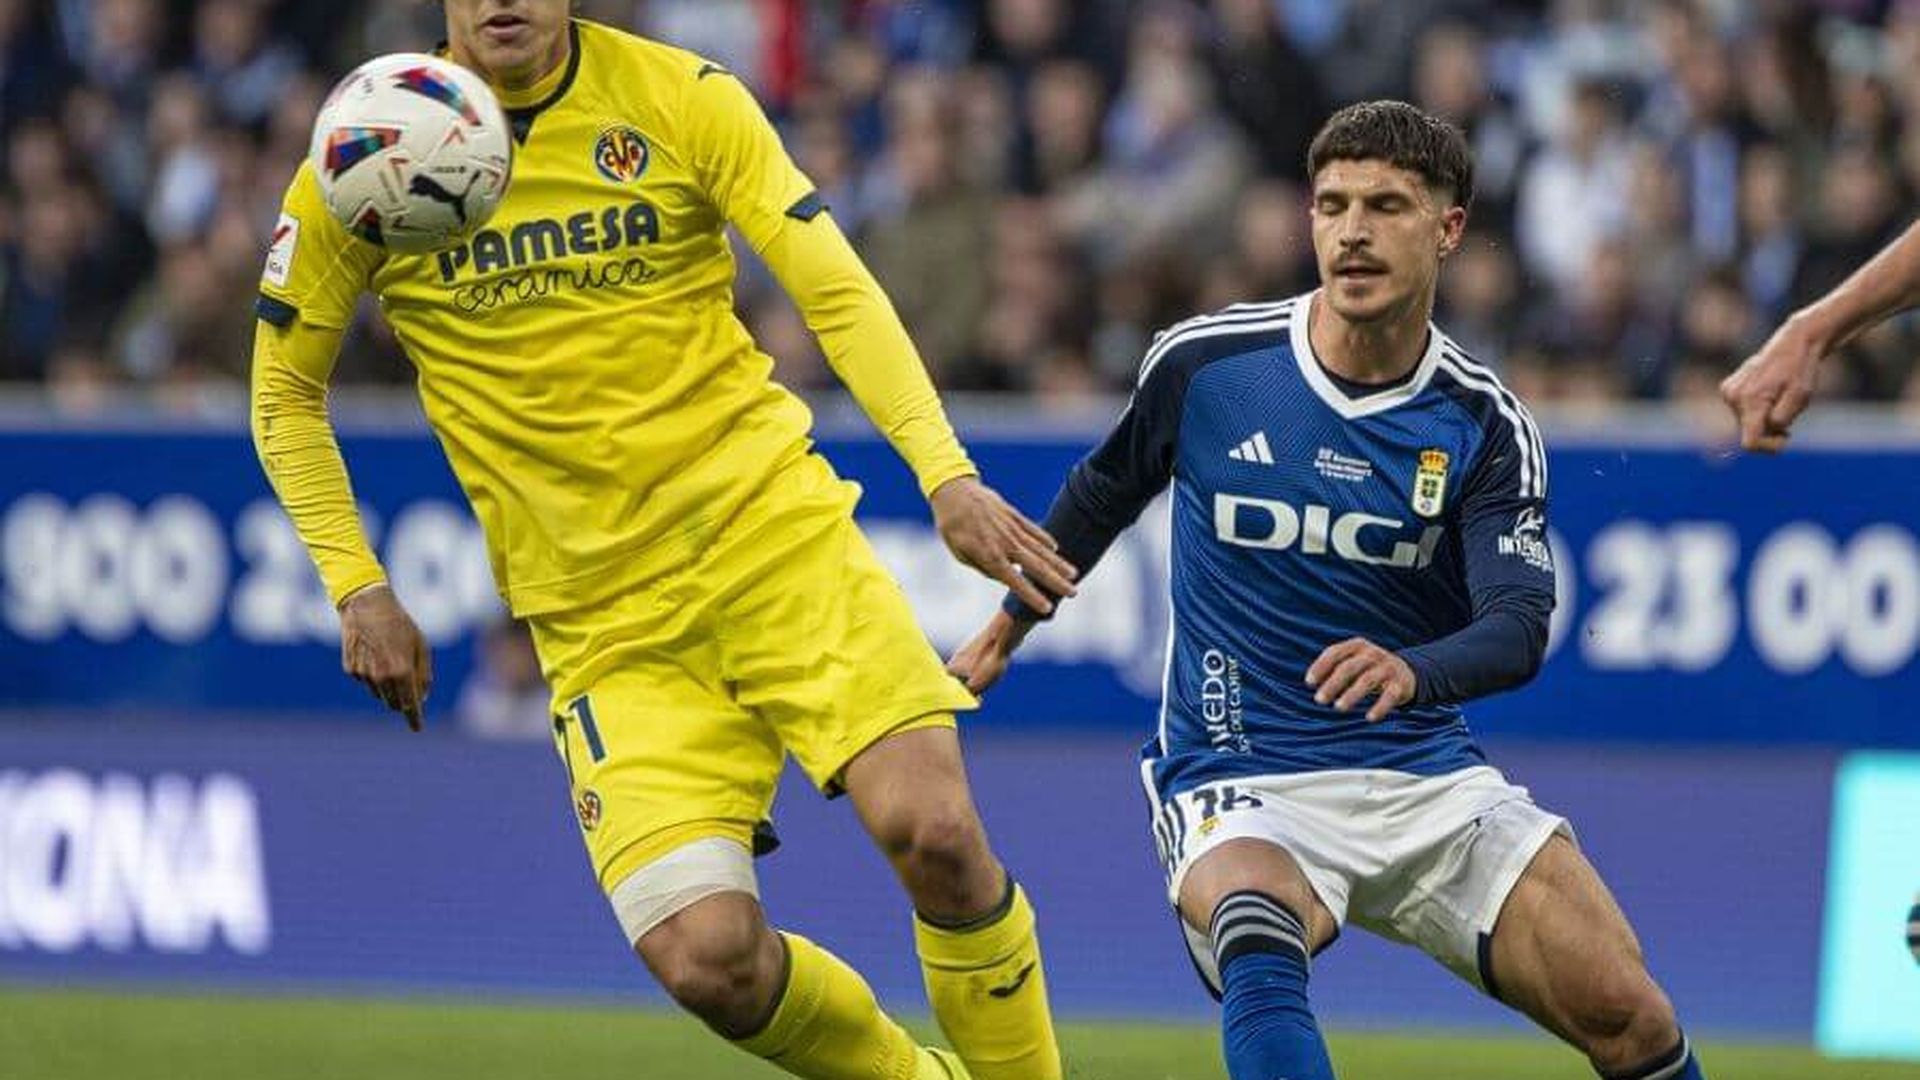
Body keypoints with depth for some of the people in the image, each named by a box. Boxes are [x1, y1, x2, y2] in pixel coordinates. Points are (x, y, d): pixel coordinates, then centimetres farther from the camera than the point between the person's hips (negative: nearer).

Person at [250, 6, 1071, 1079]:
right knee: (706, 960, -17)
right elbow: (287, 390, 13)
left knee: (932, 830, -22)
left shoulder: (682, 98, -2)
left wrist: (947, 473, -19)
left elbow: (839, 293, -5)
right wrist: (357, 588, 4)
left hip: (773, 529, 0)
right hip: (598, 617, 0)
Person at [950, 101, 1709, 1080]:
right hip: (1239, 786, -2)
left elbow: (1520, 629, -16)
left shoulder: (1482, 424, -4)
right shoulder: (1201, 364, -4)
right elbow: (1104, 492, 17)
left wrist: (1411, 669, -38)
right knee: (1256, 935, -38)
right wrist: (1008, 625, 30)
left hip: (1427, 778, 2)